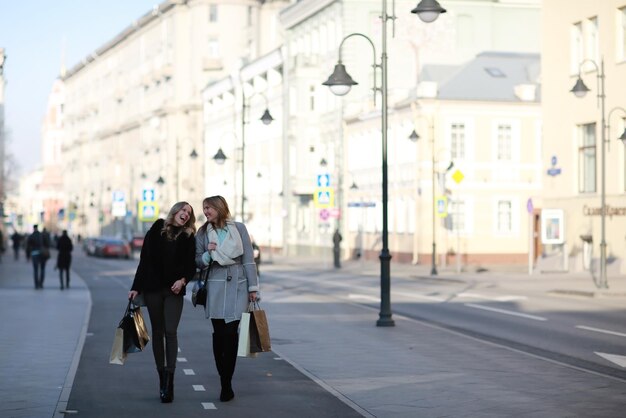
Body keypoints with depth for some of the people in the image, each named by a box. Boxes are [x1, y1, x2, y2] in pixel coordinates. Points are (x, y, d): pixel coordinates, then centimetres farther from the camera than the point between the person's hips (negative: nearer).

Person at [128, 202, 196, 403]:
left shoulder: (188, 238, 4)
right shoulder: (156, 231, 4)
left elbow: (191, 266, 2)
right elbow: (144, 260, 5)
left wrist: (183, 280, -17)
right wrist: (136, 287, 1)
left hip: (174, 290, -1)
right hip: (153, 288, 1)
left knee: (170, 331, -11)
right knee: (157, 332, 6)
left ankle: (169, 381, -15)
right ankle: (162, 378, 13)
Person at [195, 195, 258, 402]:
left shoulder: (238, 228, 3)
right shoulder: (203, 233, 8)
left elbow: (248, 259, 4)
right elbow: (198, 262, 11)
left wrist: (253, 287, 1)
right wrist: (208, 254, -10)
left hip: (237, 286, -1)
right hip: (216, 286, 2)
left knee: (231, 333, -7)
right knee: (219, 334, 1)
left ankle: (226, 383, -4)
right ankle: (225, 383, 9)